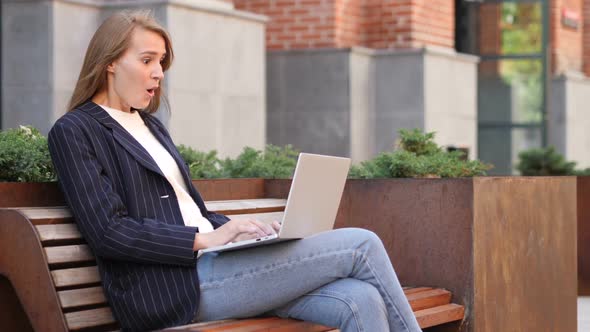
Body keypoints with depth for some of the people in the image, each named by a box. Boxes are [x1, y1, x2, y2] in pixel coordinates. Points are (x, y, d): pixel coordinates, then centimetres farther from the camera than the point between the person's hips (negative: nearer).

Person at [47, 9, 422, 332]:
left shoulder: (151, 126, 24)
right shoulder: (74, 132, -1)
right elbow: (108, 231, -13)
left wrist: (239, 230, 4)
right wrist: (206, 239, -18)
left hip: (208, 261, 8)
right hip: (176, 286, -8)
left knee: (361, 300, -17)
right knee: (362, 245, -15)